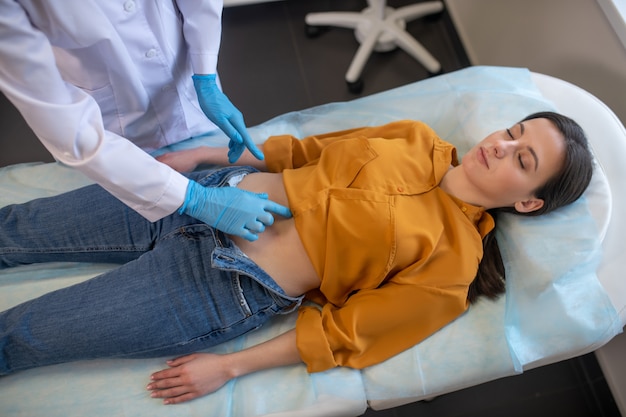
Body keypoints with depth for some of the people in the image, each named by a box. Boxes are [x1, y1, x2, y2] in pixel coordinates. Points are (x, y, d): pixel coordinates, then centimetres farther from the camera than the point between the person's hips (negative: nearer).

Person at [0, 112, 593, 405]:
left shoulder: (451, 260, -10)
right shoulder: (417, 139, 4)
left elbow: (343, 333, -10)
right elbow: (307, 151, 9)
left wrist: (230, 367, -11)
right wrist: (201, 155, 7)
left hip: (228, 286, -4)